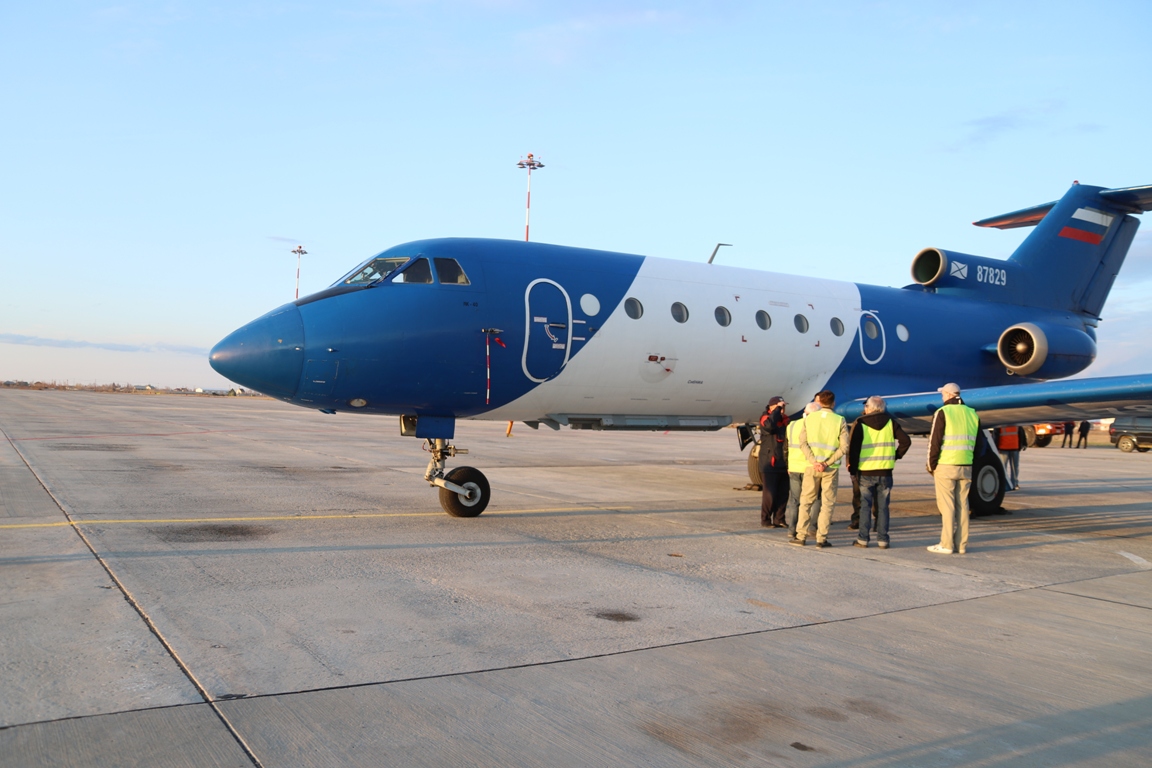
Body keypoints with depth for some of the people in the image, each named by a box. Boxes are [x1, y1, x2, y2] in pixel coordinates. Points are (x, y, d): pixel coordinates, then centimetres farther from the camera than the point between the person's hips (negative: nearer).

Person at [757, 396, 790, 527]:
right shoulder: (765, 418, -3)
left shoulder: (785, 419, 14)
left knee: (783, 494, 7)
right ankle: (765, 520, 9)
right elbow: (769, 426, -28)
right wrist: (777, 409, -19)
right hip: (770, 464, -6)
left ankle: (779, 519, 17)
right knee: (770, 494, -3)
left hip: (783, 464, 6)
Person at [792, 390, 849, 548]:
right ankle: (821, 538, 5)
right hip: (831, 469, -1)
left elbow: (803, 443, -5)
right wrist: (827, 463, -11)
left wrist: (814, 462, -10)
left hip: (811, 466, 1)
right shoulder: (840, 421, -4)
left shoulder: (808, 418, 1)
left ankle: (801, 536, 9)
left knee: (806, 501, 11)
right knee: (827, 503, 7)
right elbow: (844, 447, -10)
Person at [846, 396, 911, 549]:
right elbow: (906, 441, -2)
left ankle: (862, 539, 4)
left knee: (865, 506, 5)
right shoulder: (890, 422, 4)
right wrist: (896, 456, 8)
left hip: (865, 472, -2)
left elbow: (852, 447, -6)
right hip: (885, 471, 2)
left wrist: (852, 468, 1)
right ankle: (882, 540, 7)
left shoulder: (859, 424, -3)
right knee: (882, 507, 7)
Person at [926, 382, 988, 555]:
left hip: (946, 466, -5)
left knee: (947, 505, -2)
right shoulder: (972, 414, 12)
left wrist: (931, 465, -1)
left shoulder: (942, 413, -6)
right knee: (962, 505, 10)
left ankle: (947, 545, 0)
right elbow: (980, 446, 13)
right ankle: (961, 545, 12)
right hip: (966, 468, 5)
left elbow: (934, 442, -10)